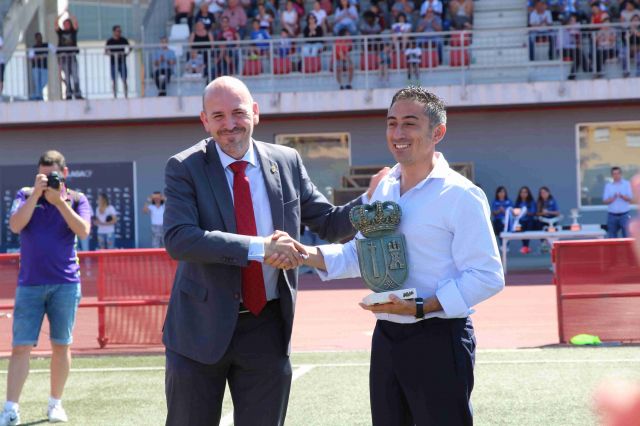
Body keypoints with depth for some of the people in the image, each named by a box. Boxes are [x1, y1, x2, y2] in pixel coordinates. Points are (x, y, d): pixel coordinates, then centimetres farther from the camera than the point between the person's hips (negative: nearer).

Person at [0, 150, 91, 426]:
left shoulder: (76, 199, 5)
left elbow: (83, 230, -11)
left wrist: (59, 200, -15)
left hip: (65, 284, 0)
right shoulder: (25, 195, 6)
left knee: (61, 345, 6)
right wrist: (36, 193, -15)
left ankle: (55, 403, 18)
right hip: (29, 284, 0)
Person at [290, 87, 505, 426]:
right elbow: (361, 254, 17)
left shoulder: (461, 196, -12)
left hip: (438, 341, -7)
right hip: (386, 336, 7)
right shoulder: (381, 190, 10)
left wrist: (421, 307, -23)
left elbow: (487, 277, -15)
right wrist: (307, 255, 0)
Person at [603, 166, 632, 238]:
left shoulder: (626, 184, 4)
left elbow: (630, 198, -3)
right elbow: (605, 201, 1)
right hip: (612, 215, 2)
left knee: (626, 235, -4)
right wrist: (613, 198, -17)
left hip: (624, 215, -1)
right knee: (611, 236, 4)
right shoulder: (608, 186, 7)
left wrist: (622, 196, -22)